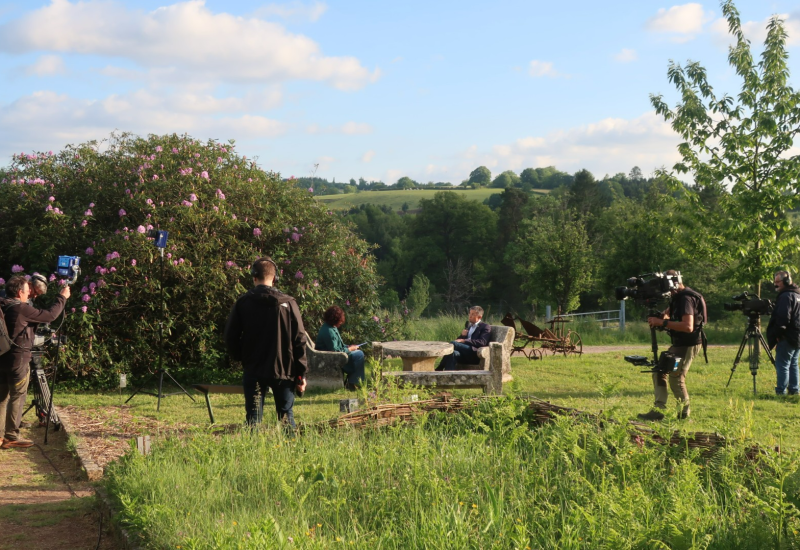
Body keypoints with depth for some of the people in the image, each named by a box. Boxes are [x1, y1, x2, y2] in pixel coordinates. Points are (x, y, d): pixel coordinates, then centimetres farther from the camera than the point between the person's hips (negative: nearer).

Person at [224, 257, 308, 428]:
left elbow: (231, 337, 0)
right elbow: (299, 340, -2)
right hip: (283, 370, 0)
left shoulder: (243, 303, -2)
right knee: (286, 416, 10)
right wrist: (301, 374, 3)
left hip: (253, 371, 0)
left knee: (253, 419, 4)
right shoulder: (288, 303, -3)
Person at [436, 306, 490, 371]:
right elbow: (459, 339, 27)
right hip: (464, 355, 6)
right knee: (453, 353, -32)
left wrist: (464, 341, -17)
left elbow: (482, 342, -11)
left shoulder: (485, 327, 6)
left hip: (475, 355, -6)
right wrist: (462, 335, 2)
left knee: (453, 343, -26)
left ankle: (439, 369, -24)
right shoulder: (468, 325, 28)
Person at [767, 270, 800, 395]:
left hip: (787, 338, -10)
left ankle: (781, 391, -9)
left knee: (782, 364, -7)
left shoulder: (786, 296, -14)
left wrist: (778, 334, -14)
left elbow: (783, 318, -21)